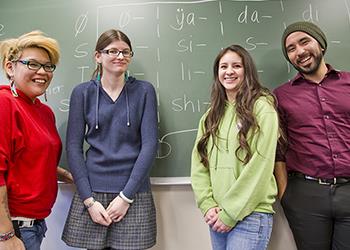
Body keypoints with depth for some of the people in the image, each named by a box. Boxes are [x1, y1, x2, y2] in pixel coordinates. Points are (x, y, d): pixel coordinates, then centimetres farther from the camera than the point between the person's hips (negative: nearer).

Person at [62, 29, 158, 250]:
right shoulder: (82, 93, 3)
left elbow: (150, 144, -5)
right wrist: (88, 199, -6)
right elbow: (74, 147, 1)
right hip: (91, 191, 1)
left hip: (133, 192, 0)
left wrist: (126, 195, -9)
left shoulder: (144, 91, 0)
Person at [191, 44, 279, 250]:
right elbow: (198, 163, 5)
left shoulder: (262, 107, -7)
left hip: (250, 214, -5)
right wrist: (208, 205, -6)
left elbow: (261, 165, -14)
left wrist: (230, 213, -12)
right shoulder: (211, 115, 10)